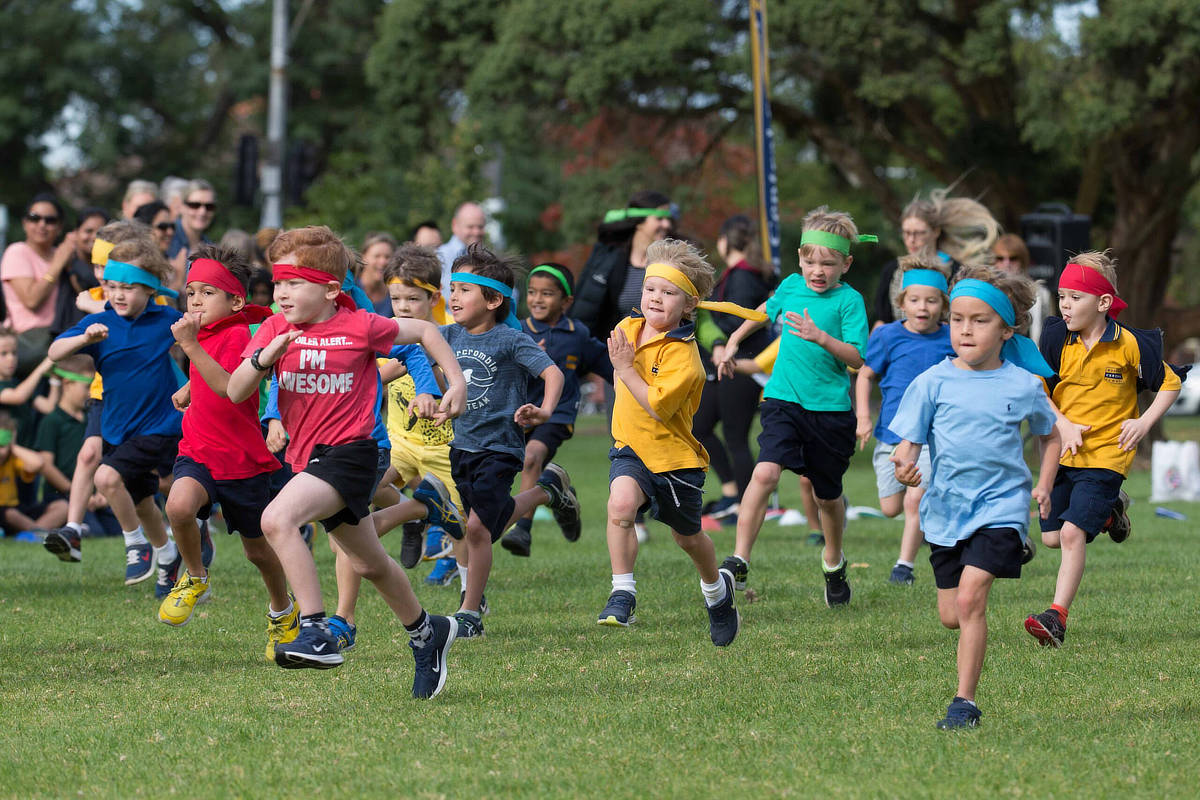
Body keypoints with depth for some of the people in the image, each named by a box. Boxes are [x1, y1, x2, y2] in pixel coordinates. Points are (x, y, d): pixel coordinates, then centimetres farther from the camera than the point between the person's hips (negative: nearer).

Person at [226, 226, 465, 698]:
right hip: (307, 458, 7)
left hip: (348, 452, -7)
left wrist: (457, 383, 3)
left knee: (277, 519, -30)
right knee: (370, 563, 21)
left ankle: (316, 630, -31)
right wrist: (263, 358, -23)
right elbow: (235, 393, -5)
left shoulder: (359, 327, -10)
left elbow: (423, 331, 6)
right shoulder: (274, 329, 2)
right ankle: (426, 632, 44)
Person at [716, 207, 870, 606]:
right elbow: (766, 311, 29)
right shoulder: (791, 286, 6)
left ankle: (833, 561, 41)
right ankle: (739, 563, -24)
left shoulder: (849, 300, -7)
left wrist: (821, 337, -28)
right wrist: (733, 342, 29)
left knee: (828, 496, 13)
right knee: (765, 472, -21)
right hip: (784, 401, 2)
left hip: (830, 409, -2)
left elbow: (857, 358, -15)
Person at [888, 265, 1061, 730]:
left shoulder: (1023, 386, -1)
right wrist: (903, 466, -25)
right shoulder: (932, 383, -2)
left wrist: (1043, 486, 3)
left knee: (969, 599, -19)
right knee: (951, 616, 8)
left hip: (1000, 505, -3)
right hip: (946, 509, 3)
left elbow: (1051, 435, 17)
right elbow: (909, 442, -3)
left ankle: (964, 702, -14)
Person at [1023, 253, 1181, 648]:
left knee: (1073, 532, -17)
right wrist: (1063, 426, -11)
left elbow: (1169, 383, 2)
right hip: (1062, 452, 5)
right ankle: (1107, 510, 36)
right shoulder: (1056, 339, -3)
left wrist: (1145, 422, -10)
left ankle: (1057, 616, -15)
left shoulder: (1130, 345, -11)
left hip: (1105, 454, -5)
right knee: (1051, 537, 8)